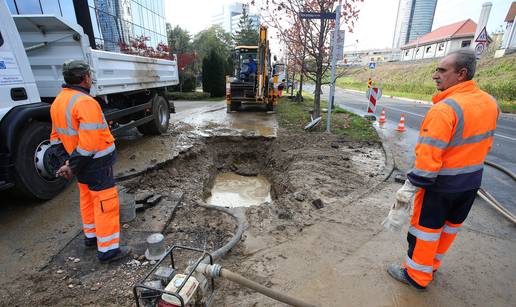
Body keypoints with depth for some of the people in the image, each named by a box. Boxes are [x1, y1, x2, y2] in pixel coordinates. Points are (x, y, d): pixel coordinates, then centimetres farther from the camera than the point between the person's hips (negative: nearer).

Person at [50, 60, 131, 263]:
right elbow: (89, 143, -28)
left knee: (88, 199, 22)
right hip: (96, 164, -10)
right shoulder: (85, 103, -22)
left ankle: (91, 236, 39)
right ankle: (108, 249, 8)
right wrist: (73, 166, -17)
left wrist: (69, 161, 12)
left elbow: (56, 136, 14)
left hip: (81, 164, 10)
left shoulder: (58, 101, 9)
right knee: (105, 203, -2)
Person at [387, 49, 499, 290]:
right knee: (451, 225, 22)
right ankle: (431, 264, 43)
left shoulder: (445, 109, -26)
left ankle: (416, 275, 24)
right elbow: (484, 143, 12)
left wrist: (410, 186, -23)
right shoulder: (490, 103, 1)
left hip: (441, 183, -8)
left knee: (426, 227, 8)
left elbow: (429, 155, -29)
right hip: (472, 181, 8)